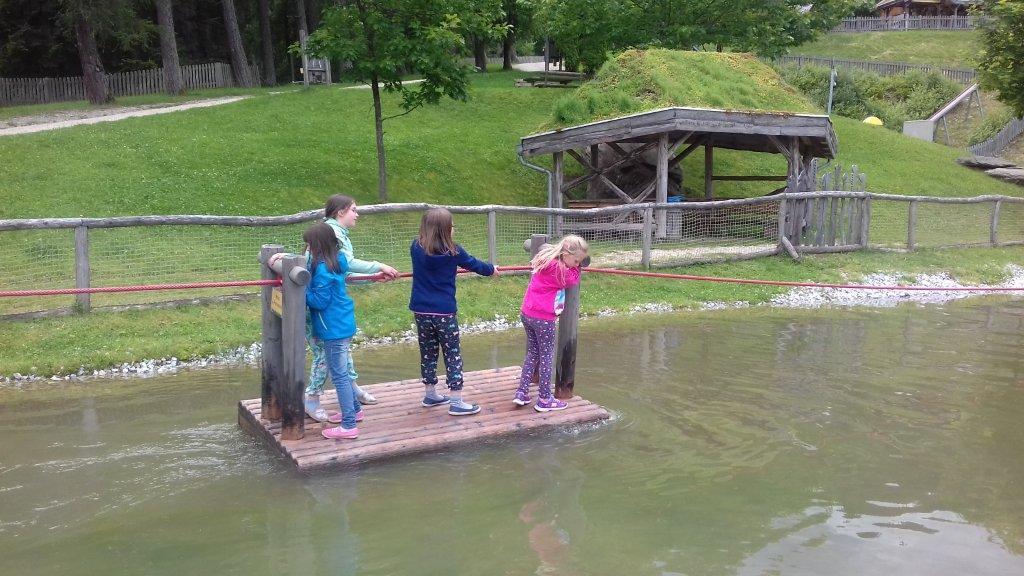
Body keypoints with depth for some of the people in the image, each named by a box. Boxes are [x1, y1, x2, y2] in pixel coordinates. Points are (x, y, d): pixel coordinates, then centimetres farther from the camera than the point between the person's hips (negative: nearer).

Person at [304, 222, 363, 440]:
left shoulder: (323, 269, -21)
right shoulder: (337, 262, 6)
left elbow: (320, 301, -20)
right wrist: (307, 286, 5)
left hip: (334, 329, -10)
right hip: (344, 324, 10)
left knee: (339, 376, -4)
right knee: (341, 372, 23)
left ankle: (349, 426, 0)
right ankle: (354, 409, 37)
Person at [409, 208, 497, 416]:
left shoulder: (416, 248, 0)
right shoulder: (453, 252, -9)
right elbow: (473, 264, 8)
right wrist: (491, 269, 29)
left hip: (421, 311, 4)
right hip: (444, 312, -4)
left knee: (428, 353, 16)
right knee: (453, 355, 4)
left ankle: (430, 395, 29)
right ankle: (456, 402, 3)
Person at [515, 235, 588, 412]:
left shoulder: (545, 259, 7)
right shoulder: (559, 269, -18)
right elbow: (574, 280, -5)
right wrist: (576, 267, 4)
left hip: (527, 314, 8)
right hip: (543, 318, -8)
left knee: (532, 353, 19)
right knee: (546, 357, 4)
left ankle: (521, 392, 18)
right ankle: (544, 399, 10)